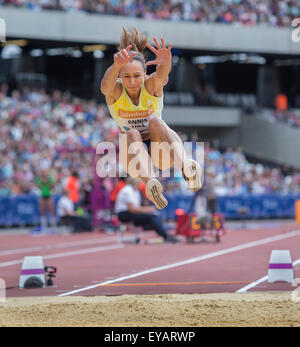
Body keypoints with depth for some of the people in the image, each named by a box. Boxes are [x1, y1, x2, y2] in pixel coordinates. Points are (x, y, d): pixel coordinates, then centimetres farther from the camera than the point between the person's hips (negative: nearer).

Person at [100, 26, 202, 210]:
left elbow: (161, 76, -38)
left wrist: (166, 63, -63)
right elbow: (106, 85, -39)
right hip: (132, 152, 1)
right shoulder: (115, 91, -13)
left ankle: (187, 165, -56)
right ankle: (149, 179, -59)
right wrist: (116, 65, -63)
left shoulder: (151, 85, -13)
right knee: (131, 135, -32)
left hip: (159, 150, 0)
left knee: (156, 122, -31)